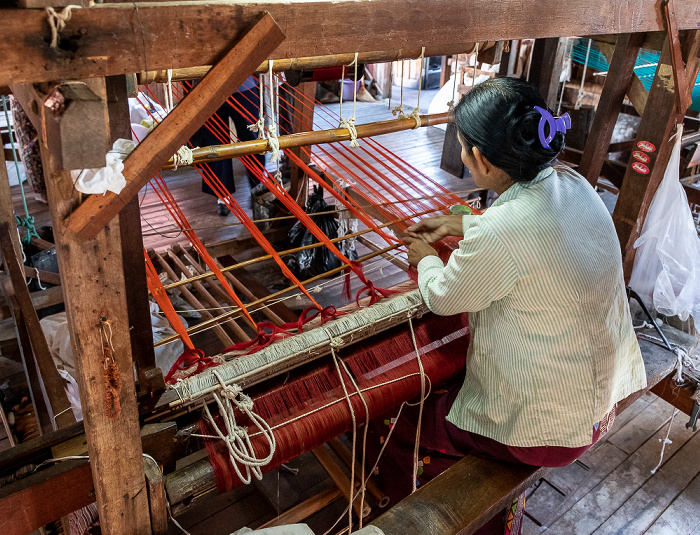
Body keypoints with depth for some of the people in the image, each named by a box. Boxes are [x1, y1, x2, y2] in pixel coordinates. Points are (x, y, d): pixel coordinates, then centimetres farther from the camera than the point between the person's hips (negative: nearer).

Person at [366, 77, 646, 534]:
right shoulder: (573, 185, -8)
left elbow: (443, 298, -13)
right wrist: (458, 224, 20)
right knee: (442, 375, 26)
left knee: (390, 420, 9)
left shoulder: (499, 235, -33)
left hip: (548, 431, -8)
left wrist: (426, 258, 7)